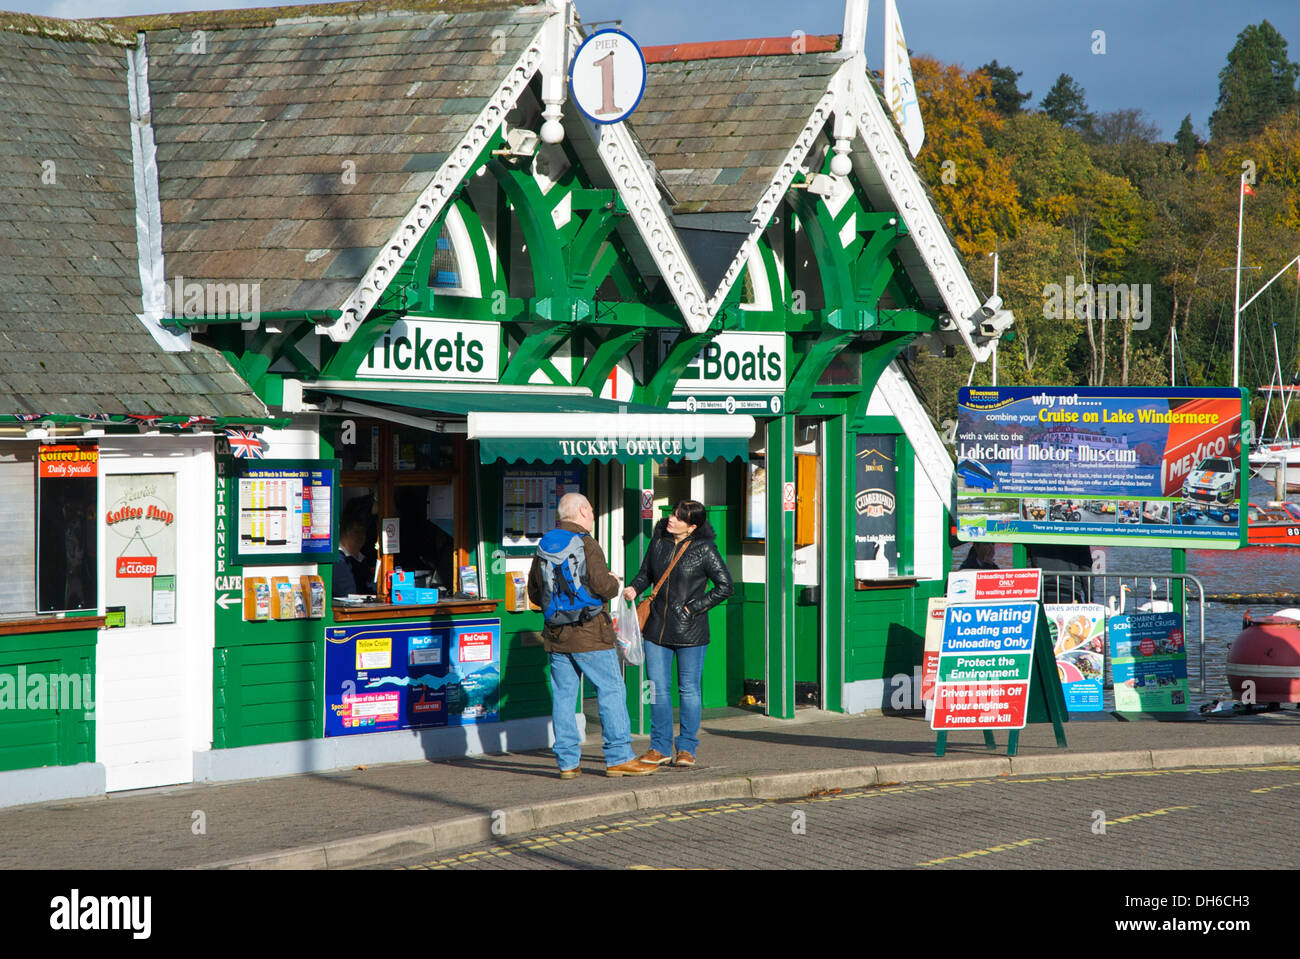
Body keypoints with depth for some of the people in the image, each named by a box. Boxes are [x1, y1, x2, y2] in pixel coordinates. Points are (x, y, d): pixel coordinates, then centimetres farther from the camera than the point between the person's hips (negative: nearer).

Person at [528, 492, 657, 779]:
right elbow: (603, 586, -16)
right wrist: (614, 583, 5)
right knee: (612, 690, 0)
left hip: (556, 635, 6)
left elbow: (534, 593, 14)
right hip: (589, 635, -6)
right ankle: (619, 757, -1)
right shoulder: (586, 544, -10)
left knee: (563, 694, 7)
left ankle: (567, 761, 7)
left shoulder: (544, 546, 10)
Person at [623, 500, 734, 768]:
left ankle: (687, 748, 13)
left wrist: (693, 608, -10)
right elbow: (646, 572, 19)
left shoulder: (705, 550, -8)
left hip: (689, 632, -4)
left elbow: (725, 587, -6)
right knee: (658, 689, 5)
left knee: (689, 689, 4)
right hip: (657, 627, 4)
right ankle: (660, 747, 14)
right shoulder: (659, 540, 6)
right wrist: (634, 588, -2)